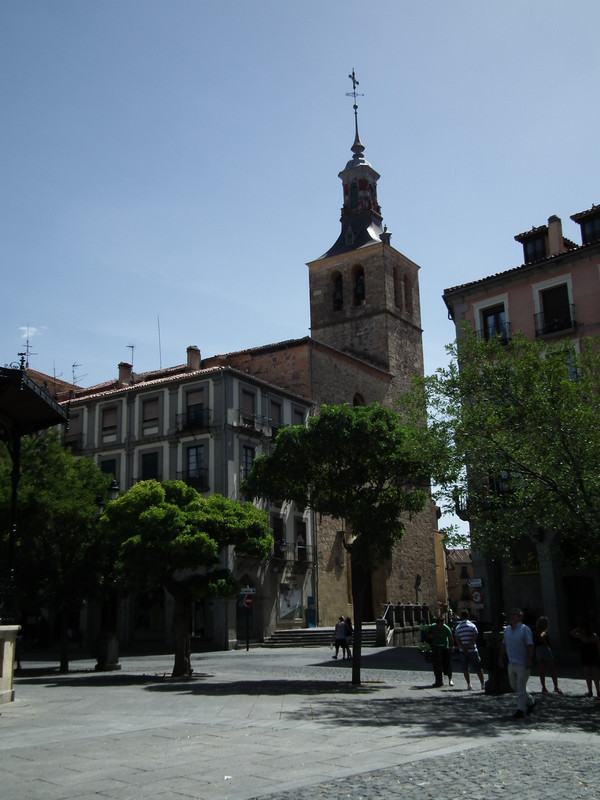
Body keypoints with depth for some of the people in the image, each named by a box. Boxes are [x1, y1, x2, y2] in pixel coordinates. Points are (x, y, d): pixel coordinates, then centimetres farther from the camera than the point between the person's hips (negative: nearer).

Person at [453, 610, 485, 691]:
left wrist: (463, 648, -7)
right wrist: (469, 646, -9)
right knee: (478, 667, 6)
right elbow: (475, 638, -9)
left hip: (462, 651, 2)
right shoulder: (472, 626, -2)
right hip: (472, 650, -2)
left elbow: (457, 640, -3)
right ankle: (483, 684, 7)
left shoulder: (457, 627, 4)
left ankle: (469, 684, 4)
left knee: (465, 668, 10)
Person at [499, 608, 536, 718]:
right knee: (514, 686, 13)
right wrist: (501, 658, 15)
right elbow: (504, 644, 18)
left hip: (523, 664, -7)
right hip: (511, 663, 7)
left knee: (521, 687, -3)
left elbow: (530, 645, -14)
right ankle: (530, 702, 32)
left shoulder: (525, 629, -10)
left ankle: (520, 709, 8)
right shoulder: (507, 629, 11)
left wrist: (529, 660, -21)